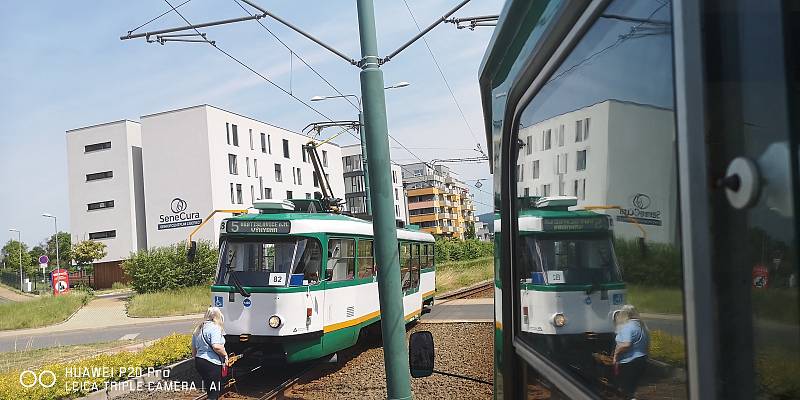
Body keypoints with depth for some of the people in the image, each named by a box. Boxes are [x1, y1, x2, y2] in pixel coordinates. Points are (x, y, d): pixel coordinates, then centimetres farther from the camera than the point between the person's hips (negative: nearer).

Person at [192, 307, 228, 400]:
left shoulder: (198, 329, 14)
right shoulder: (214, 327, -13)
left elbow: (193, 350, 20)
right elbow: (216, 346, -25)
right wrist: (225, 354, -10)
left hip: (198, 362, 9)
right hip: (212, 364, -9)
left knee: (209, 391, 20)